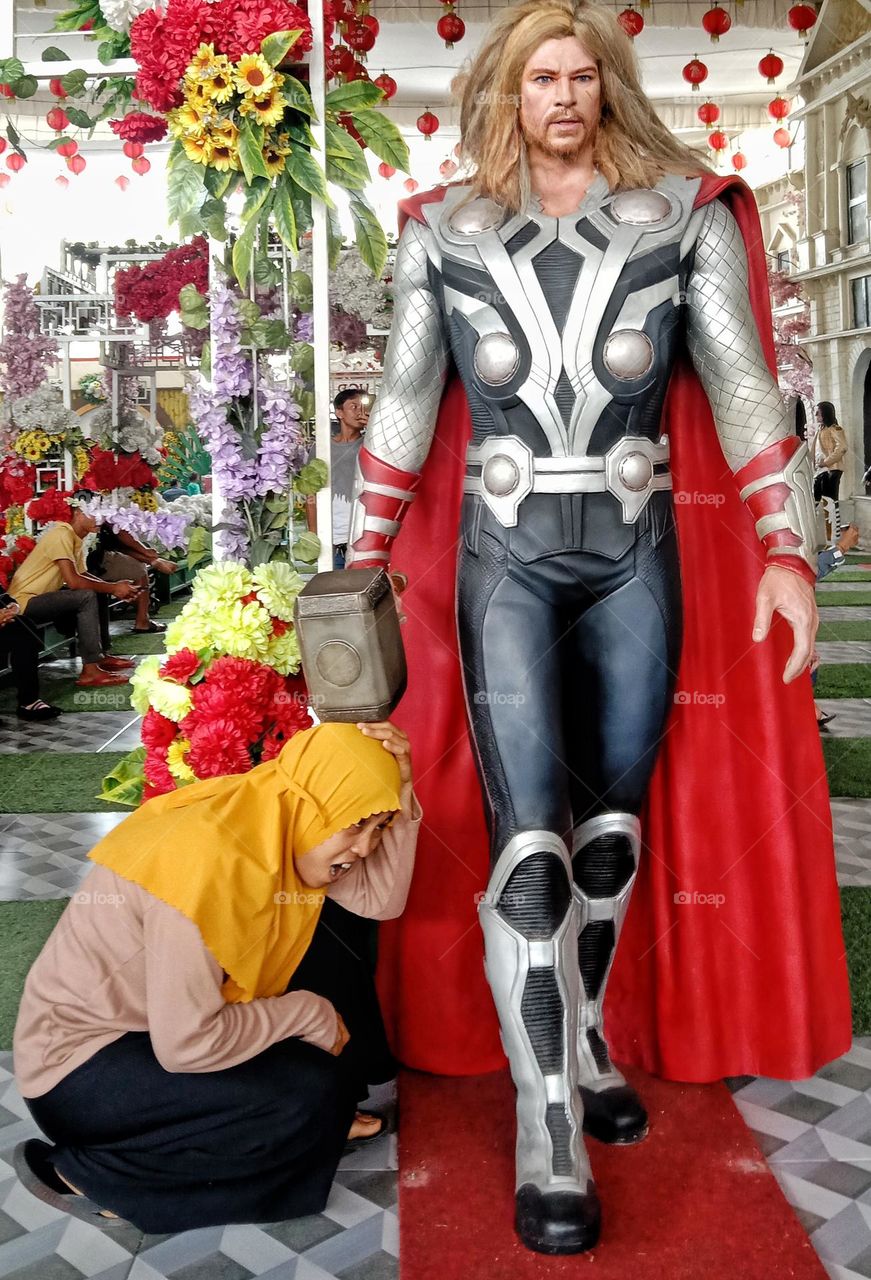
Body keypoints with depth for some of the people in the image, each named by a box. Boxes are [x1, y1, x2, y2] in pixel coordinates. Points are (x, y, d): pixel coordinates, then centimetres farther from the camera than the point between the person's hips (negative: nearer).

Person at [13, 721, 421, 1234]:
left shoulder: (276, 822, -8)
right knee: (306, 1099, -19)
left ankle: (325, 1117, 15)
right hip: (81, 1062, -8)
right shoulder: (207, 863, -34)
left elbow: (381, 899, -4)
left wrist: (400, 796, -16)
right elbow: (187, 1046, -31)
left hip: (163, 1018, 8)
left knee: (325, 958, -2)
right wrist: (309, 1013, -19)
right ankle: (81, 1171, -5)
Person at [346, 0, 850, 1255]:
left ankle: (586, 1041, 32)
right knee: (529, 844, -10)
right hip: (506, 561, -1)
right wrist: (364, 559, 6)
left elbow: (742, 383, 0)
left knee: (616, 824, 10)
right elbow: (404, 401, 8)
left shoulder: (686, 216, 5)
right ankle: (549, 1140, 0)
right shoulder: (445, 233, 6)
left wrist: (785, 548, -7)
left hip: (639, 559, 2)